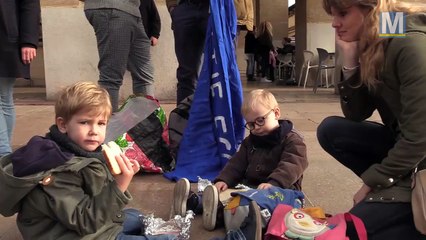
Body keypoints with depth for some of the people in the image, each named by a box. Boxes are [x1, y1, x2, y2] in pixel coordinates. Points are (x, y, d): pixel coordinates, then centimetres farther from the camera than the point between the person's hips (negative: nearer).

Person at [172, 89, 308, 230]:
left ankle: (219, 213, -55)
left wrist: (273, 183, -39)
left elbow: (291, 166, -22)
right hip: (249, 186, 7)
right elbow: (237, 164, 8)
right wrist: (224, 179, -11)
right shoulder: (250, 141, 16)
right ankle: (194, 201, -34)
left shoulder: (292, 140, -7)